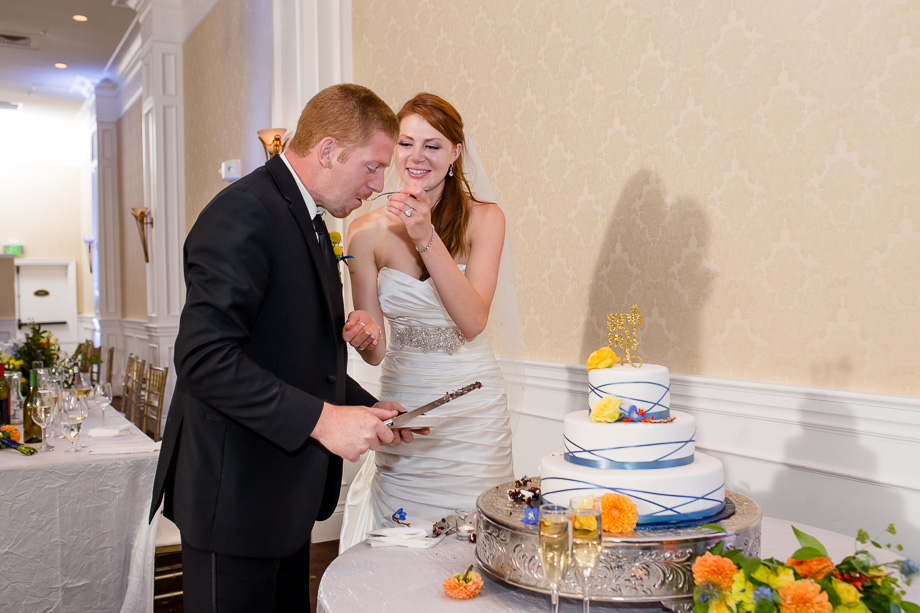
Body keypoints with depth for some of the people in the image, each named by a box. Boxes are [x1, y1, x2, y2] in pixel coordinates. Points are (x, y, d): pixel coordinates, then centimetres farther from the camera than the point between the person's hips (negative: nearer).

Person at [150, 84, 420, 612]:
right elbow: (205, 359, -26)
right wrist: (320, 419, -26)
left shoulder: (309, 220, 15)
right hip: (233, 493, -9)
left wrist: (365, 409, 9)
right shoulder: (244, 214, -18)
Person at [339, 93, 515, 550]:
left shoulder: (483, 219, -4)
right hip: (401, 405, 1)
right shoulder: (369, 231, -4)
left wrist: (426, 237, -23)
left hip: (473, 411, 0)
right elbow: (375, 350, -3)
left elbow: (472, 321, -16)